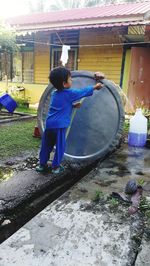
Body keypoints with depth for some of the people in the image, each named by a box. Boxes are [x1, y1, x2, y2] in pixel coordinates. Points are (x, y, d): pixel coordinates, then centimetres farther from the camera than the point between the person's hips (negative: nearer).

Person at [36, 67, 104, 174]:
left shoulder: (54, 93, 15)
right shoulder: (69, 93, -7)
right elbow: (83, 92, 2)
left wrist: (73, 105, 27)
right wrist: (95, 87, 14)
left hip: (49, 124, 7)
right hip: (59, 125, -7)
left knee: (46, 145, 16)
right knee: (60, 146, 8)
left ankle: (42, 164, 28)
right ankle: (56, 166, 17)